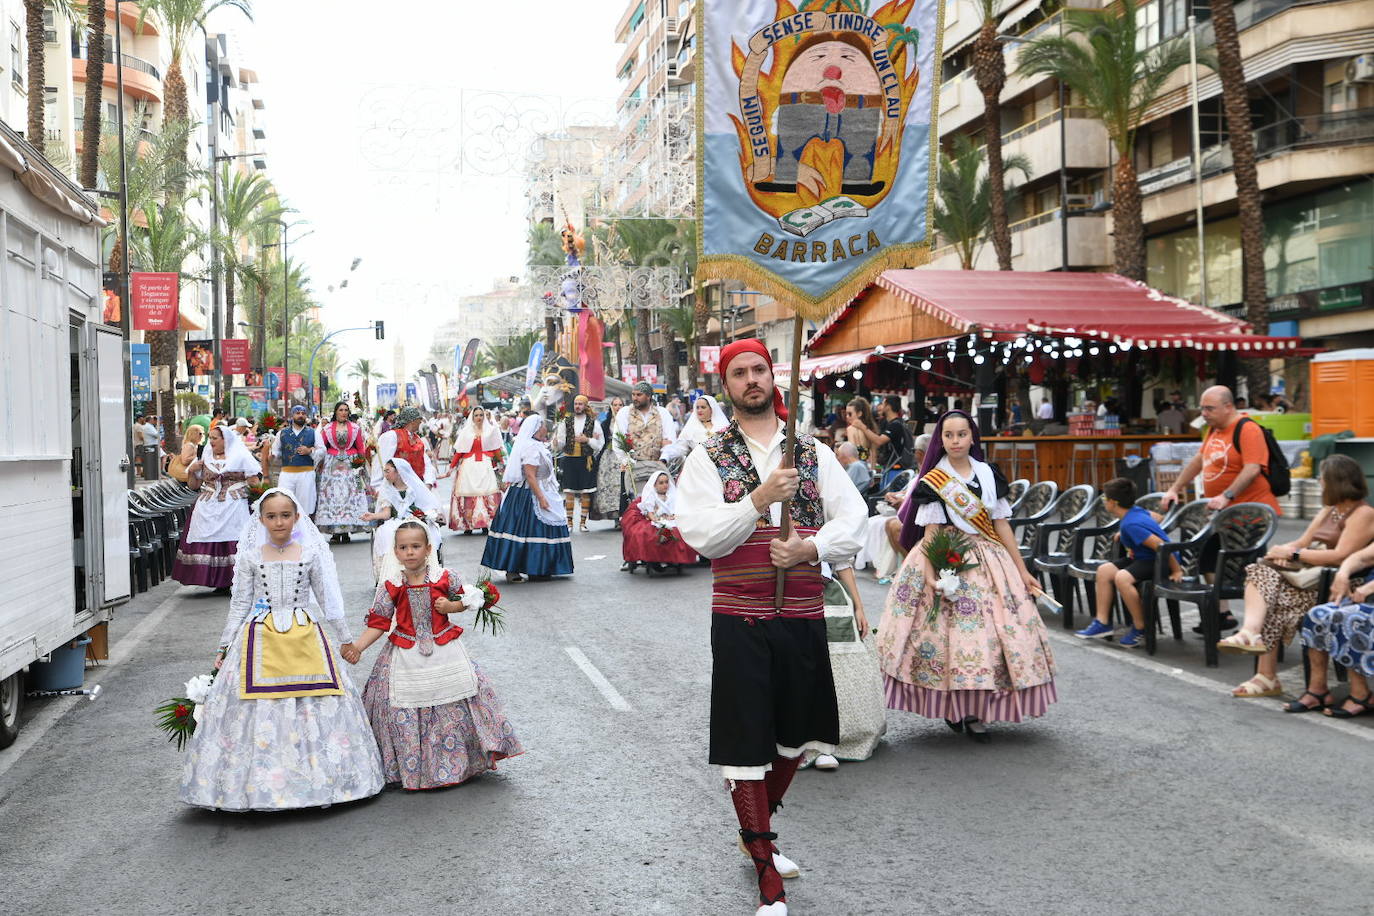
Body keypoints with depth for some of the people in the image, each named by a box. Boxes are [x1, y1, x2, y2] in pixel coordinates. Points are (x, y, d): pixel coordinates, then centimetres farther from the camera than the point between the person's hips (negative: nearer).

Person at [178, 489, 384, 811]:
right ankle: (258, 784, 7)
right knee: (259, 711, -4)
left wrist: (345, 636, 13)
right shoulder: (251, 557, 4)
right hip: (261, 639, 0)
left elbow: (328, 598, 10)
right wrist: (225, 646, 7)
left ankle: (315, 779, 11)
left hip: (305, 639, 0)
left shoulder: (310, 554, 4)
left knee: (314, 707, -1)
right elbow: (240, 604, 8)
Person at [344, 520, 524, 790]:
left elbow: (466, 598, 10)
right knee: (403, 711, 1)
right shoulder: (391, 586, -6)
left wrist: (451, 606, -11)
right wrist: (358, 646, -15)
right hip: (405, 655, 0)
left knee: (453, 706, 5)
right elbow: (378, 621, -4)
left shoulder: (445, 577, -5)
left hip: (444, 653, 0)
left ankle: (457, 761, 24)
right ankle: (411, 767, 18)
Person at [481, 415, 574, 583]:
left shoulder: (536, 446, 15)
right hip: (530, 495, -10)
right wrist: (541, 498, -25)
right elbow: (530, 476, -23)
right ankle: (512, 571, -3)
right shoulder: (531, 447, -18)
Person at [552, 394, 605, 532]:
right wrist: (556, 442, -17)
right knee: (569, 492, 0)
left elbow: (601, 443, 2)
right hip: (569, 460, 1)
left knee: (585, 492, 1)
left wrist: (587, 440, -13)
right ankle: (569, 522, 8)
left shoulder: (593, 423, 4)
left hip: (586, 460, -1)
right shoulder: (566, 422, 8)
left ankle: (583, 522, 10)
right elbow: (561, 442, 5)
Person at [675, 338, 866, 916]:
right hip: (740, 618, -3)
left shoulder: (814, 454, 7)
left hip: (804, 615, 4)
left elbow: (852, 520, -1)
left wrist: (811, 547, -19)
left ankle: (756, 832, 43)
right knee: (746, 743, -1)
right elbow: (699, 534, -13)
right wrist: (758, 501, -25)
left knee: (795, 735, 17)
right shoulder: (708, 457, 0)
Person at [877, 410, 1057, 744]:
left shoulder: (989, 474, 8)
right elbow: (930, 532, -6)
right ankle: (952, 709, 8)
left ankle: (976, 713, 8)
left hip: (988, 563, 3)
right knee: (948, 633, -7)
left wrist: (1022, 570, 6)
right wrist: (931, 574, -20)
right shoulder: (932, 481, -1)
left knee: (991, 634, -2)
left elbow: (1002, 526, 9)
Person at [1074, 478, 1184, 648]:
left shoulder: (1130, 524, -25)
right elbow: (1155, 518, 24)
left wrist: (1177, 570, -22)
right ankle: (1102, 623, 4)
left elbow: (1161, 546, -29)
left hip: (1162, 563, -11)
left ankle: (1141, 630, -16)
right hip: (1145, 558, 11)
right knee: (1104, 570, 1)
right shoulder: (1136, 510, 3)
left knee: (1122, 577, -32)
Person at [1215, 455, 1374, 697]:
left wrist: (1293, 553, -14)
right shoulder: (1330, 510, 22)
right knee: (1261, 572, -20)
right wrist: (1283, 552, -6)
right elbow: (1303, 542, 17)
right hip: (1310, 572, 8)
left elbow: (1340, 556, -18)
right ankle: (1250, 632, -37)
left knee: (1279, 598, -29)